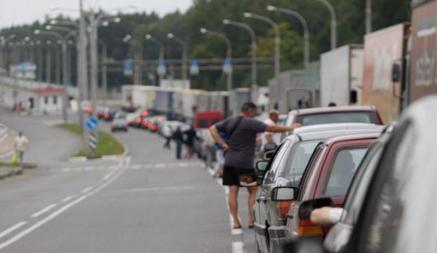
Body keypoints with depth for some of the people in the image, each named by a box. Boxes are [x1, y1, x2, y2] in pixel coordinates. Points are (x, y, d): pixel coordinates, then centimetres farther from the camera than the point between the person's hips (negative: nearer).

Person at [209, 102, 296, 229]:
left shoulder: (229, 121, 9)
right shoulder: (250, 123, -11)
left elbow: (213, 129, 11)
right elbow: (271, 128, -16)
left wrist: (223, 144, 3)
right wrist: (289, 128, -11)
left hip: (229, 162, 5)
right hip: (245, 163, -5)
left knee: (233, 191, 4)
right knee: (253, 190, 7)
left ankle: (235, 221, 2)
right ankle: (251, 219, 2)